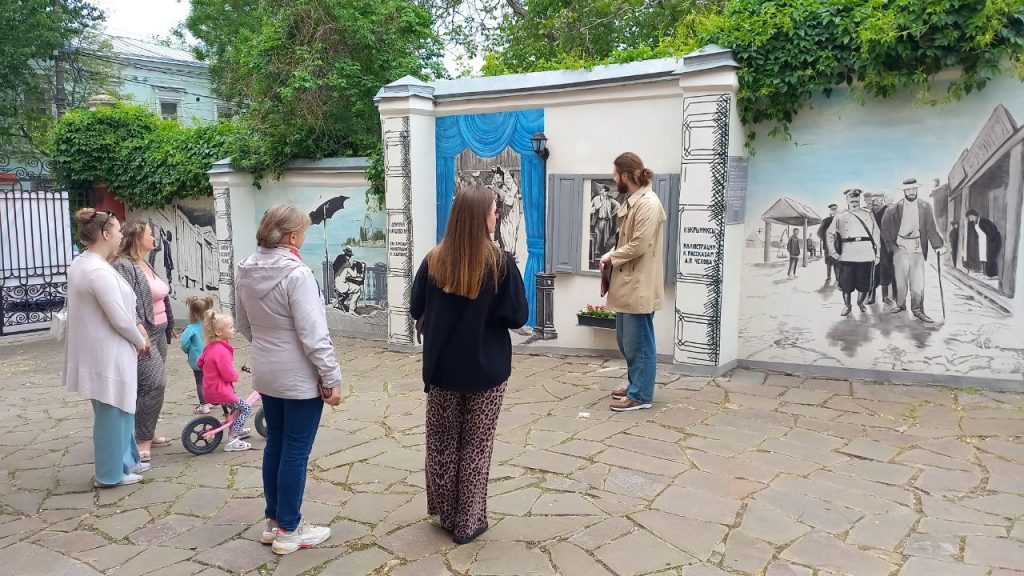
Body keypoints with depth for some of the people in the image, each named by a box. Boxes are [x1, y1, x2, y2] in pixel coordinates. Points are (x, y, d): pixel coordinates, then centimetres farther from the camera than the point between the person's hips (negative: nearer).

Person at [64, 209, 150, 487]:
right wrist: (140, 341, -4)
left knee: (119, 409, 21)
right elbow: (119, 319, -22)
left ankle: (126, 461, 33)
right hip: (108, 354, -10)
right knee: (112, 412, 4)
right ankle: (110, 474, 17)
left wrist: (135, 336, 13)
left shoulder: (80, 264, 8)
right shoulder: (100, 271, -24)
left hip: (98, 351, 10)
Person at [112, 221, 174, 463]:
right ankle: (142, 441, -4)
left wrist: (169, 325, 26)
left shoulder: (146, 265, 16)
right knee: (155, 384, -13)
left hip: (158, 333, 10)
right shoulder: (123, 266, -13)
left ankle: (147, 433, 25)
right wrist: (138, 327, -32)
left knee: (152, 385, 14)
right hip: (143, 336, -9)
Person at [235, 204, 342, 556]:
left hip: (266, 374, 8)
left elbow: (243, 324, 15)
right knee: (296, 452, 3)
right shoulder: (296, 274, -22)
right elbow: (313, 335, -22)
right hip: (300, 378, -8)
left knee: (275, 445, 18)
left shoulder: (246, 272, 3)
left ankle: (274, 522, 30)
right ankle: (288, 531, 15)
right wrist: (332, 377, -15)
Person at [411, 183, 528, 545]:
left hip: (441, 367, 2)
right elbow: (518, 316, -9)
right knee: (476, 445, 11)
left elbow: (416, 311, 1)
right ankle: (468, 521, 20)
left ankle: (447, 515, 30)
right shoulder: (500, 263, -15)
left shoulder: (434, 260, -7)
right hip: (486, 369, -2)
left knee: (442, 442, 18)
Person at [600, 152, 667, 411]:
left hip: (639, 286, -10)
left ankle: (641, 395, 13)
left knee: (638, 343, 1)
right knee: (625, 341, 18)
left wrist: (612, 256, -8)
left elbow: (638, 245, -22)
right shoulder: (631, 201, 13)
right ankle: (635, 385, 33)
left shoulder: (648, 204, -17)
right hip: (627, 283, 10)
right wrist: (612, 256, 1)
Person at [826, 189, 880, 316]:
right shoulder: (840, 217, 10)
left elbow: (876, 235, 13)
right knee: (846, 285, 0)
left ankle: (860, 303, 28)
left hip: (866, 257, 1)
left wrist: (877, 254, 7)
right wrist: (833, 252, 1)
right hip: (846, 257, -1)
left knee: (864, 285, 4)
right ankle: (847, 305, 19)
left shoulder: (868, 215, 14)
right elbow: (829, 235, 10)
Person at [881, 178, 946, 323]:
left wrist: (938, 245, -9)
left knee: (918, 281, -3)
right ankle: (900, 305, 20)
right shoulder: (894, 209, 0)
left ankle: (918, 309, 4)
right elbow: (885, 228, 6)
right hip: (900, 248, 0)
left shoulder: (925, 207, 4)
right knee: (900, 279, 5)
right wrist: (891, 245, 0)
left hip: (918, 249, 0)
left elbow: (931, 228, 0)